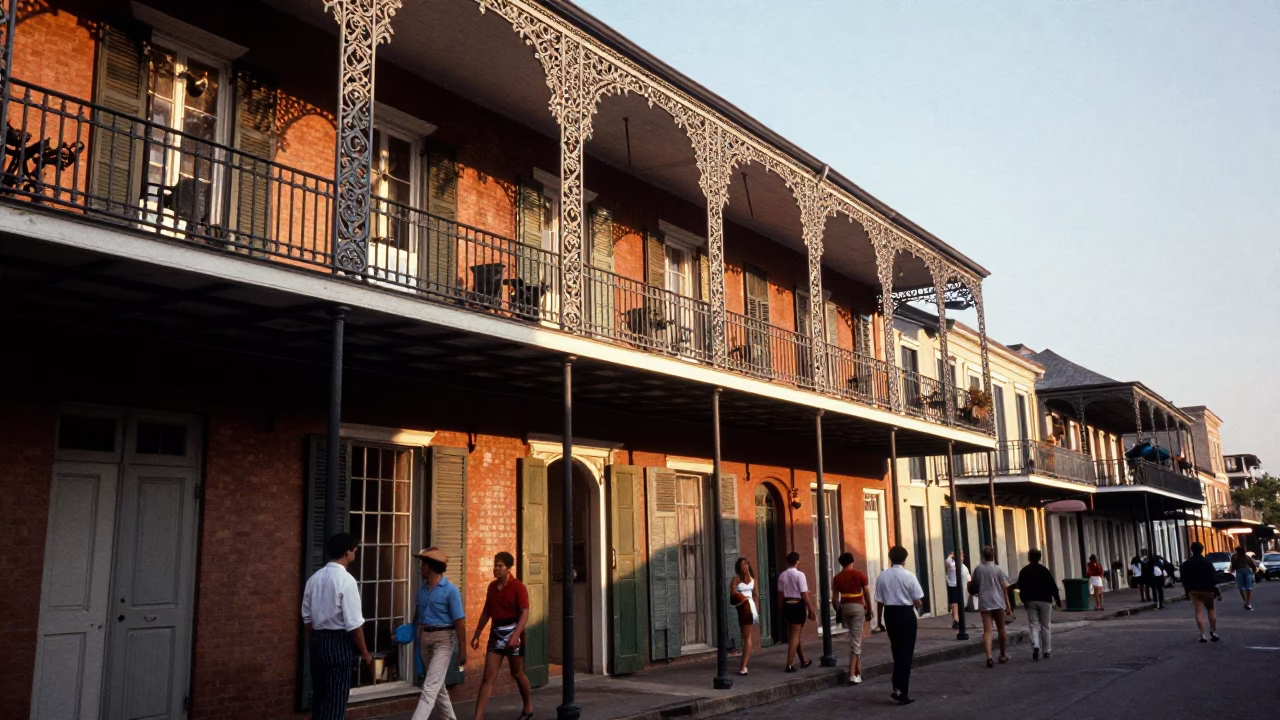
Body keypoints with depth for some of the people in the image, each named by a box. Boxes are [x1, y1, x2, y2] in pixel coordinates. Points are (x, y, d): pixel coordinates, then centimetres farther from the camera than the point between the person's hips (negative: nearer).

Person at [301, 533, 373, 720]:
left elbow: (307, 616, 11)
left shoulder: (314, 578, 4)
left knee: (319, 694, 18)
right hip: (339, 643, -7)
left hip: (317, 640, 7)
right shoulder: (346, 580, -18)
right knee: (336, 698, 2)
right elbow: (354, 623, -18)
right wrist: (365, 653, -8)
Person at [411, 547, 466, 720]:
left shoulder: (450, 590, -12)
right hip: (424, 639, 7)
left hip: (443, 640, -7)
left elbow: (460, 622, -12)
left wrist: (462, 650, -13)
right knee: (438, 686, 17)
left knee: (430, 687, -11)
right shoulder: (422, 589, 5)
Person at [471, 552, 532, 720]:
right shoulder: (492, 586, 7)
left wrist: (516, 635, -29)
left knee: (517, 674, 10)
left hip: (512, 632, -5)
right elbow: (486, 611, 15)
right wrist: (477, 634, 12)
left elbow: (525, 613, -17)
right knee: (488, 676, 0)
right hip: (496, 633, 5)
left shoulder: (518, 587, -12)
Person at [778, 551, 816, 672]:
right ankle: (789, 664, -6)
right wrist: (811, 609, -7)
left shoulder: (782, 575, 3)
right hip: (798, 605, -6)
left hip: (786, 605, 6)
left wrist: (783, 608, 15)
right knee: (795, 635, -1)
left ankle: (804, 660, 32)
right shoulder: (799, 574, -13)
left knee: (792, 634, 18)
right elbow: (804, 594, -14)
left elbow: (780, 594, 6)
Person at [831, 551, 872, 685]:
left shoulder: (837, 578, 2)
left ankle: (858, 666, 28)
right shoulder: (859, 575, -2)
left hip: (844, 607, 3)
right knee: (856, 640, -3)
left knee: (855, 638, 22)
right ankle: (853, 674, -9)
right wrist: (869, 610, 7)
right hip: (858, 607, -3)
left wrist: (838, 611, 13)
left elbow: (834, 598, 0)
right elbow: (867, 594, -3)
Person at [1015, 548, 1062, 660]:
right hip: (1044, 601, -1)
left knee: (1034, 625, 3)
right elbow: (1053, 586, -3)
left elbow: (1021, 588, 2)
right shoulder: (1044, 570, -4)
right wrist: (1057, 599, 5)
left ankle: (1035, 646, -20)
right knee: (1046, 626, 7)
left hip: (1030, 601, 1)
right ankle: (1047, 651, 10)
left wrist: (1024, 601, 11)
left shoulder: (1023, 571, 1)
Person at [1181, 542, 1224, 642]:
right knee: (1211, 609, 16)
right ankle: (1213, 631, 9)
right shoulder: (1207, 562, -4)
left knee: (1198, 612, -2)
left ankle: (1202, 635, -9)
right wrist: (1217, 592, -6)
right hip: (1207, 589, -1)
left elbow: (1184, 580, 4)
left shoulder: (1186, 564, 4)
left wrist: (1187, 592, 10)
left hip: (1193, 590, 1)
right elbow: (1214, 577, -8)